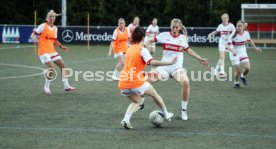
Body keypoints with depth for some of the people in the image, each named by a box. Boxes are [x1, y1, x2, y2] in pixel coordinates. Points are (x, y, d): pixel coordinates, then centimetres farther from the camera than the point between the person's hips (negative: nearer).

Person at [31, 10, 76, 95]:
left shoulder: (55, 28, 12)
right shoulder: (43, 26, -7)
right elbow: (33, 34, -7)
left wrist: (61, 47, 10)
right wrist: (35, 39, -28)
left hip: (52, 51, 8)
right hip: (43, 51, -8)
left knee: (62, 65, 5)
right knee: (52, 68, -21)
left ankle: (66, 86, 12)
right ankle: (46, 87, -3)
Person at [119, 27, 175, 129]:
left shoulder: (129, 50, 15)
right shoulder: (142, 50, -6)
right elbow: (152, 62, -21)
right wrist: (169, 62, -19)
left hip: (123, 84, 6)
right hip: (136, 82, -6)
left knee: (137, 102, 23)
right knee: (154, 94, 20)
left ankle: (126, 119, -2)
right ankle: (166, 115, 34)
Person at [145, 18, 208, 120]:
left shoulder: (183, 38, 7)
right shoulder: (164, 35, 1)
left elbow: (188, 50, 22)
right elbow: (150, 41, 8)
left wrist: (200, 59, 20)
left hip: (177, 67, 0)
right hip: (164, 67, 0)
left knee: (185, 82, -30)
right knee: (148, 79, -24)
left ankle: (184, 109, -9)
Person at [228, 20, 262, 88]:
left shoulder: (246, 33, -5)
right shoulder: (234, 35, -18)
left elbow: (249, 40, 16)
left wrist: (255, 48, 17)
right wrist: (232, 51, -40)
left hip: (243, 53, 4)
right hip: (234, 54, -4)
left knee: (247, 68, -11)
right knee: (238, 71, -7)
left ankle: (243, 76, 23)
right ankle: (236, 83, 21)